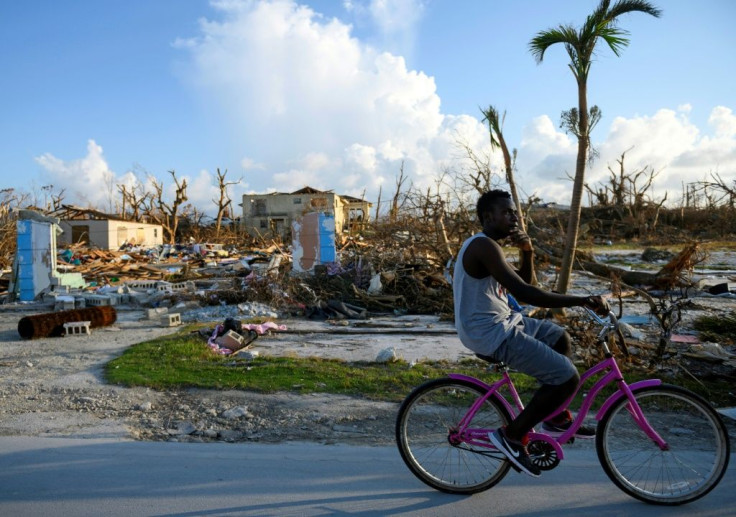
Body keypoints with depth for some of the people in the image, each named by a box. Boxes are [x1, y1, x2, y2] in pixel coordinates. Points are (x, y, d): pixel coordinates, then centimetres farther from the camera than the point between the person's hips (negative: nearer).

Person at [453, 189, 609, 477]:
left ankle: (557, 417, 30)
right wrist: (583, 301, -26)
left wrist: (527, 252, 0)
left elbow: (523, 282, 18)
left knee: (560, 338, 23)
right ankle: (512, 436, 3)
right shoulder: (484, 246, -20)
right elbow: (524, 294, -29)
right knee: (568, 377, -10)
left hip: (499, 323, 11)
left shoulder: (487, 245, 14)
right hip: (492, 334, -11)